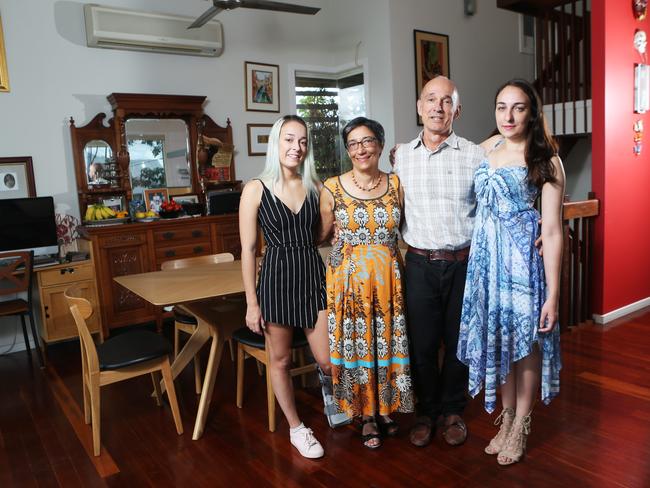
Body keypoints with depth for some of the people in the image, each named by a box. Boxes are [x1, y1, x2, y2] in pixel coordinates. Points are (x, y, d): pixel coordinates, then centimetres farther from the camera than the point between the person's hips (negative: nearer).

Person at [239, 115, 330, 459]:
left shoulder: (315, 186, 4)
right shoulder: (256, 189, -6)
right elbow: (248, 250, -6)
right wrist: (252, 303, -6)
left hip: (314, 276, 3)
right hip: (277, 279, -2)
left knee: (329, 361, 2)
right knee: (281, 360, 12)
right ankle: (296, 428, 33)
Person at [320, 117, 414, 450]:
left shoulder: (396, 184, 1)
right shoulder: (332, 188, -4)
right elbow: (322, 233, 5)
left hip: (388, 277, 2)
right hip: (349, 278, -1)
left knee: (388, 343, 11)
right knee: (356, 345, 7)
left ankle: (385, 408, 34)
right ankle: (366, 415, 27)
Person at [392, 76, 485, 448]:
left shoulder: (475, 156, -2)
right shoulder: (401, 156, 6)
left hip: (464, 263, -1)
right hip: (420, 264, 2)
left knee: (459, 341, 11)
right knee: (422, 343, 9)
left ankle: (453, 411, 31)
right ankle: (426, 412, 29)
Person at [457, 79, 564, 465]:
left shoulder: (545, 160, -9)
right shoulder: (489, 146, 7)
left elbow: (552, 231, -12)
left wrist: (553, 294, -15)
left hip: (522, 257, -5)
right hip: (486, 256, 5)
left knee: (525, 342, 8)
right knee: (497, 338, 14)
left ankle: (521, 425, 28)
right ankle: (507, 417, 33)